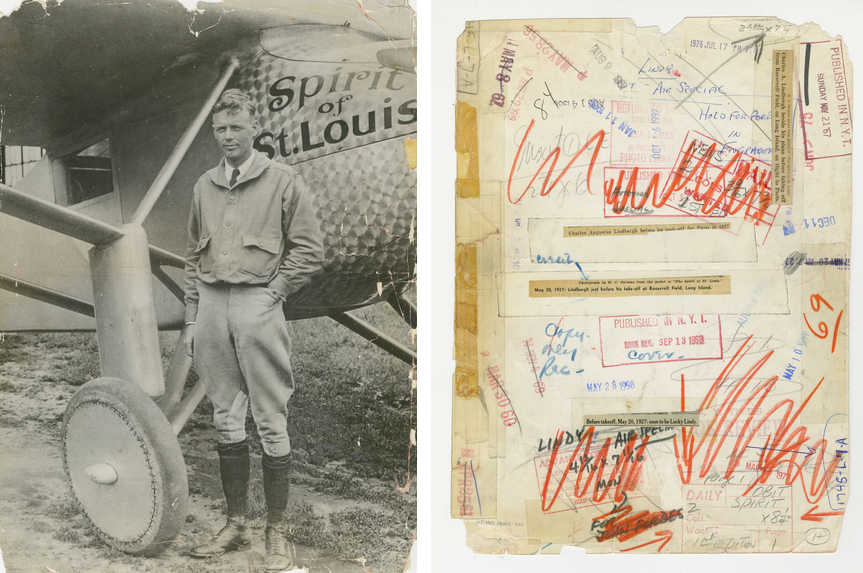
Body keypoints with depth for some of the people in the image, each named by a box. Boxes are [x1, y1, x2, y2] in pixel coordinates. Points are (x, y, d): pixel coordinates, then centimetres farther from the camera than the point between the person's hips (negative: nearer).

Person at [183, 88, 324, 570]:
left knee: (271, 423, -3)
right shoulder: (205, 186, 16)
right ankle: (236, 525, 22)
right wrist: (193, 316, 12)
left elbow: (310, 249, -2)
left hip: (257, 302, -5)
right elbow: (194, 255, 18)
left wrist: (272, 292, -9)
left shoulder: (283, 180, 1)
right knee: (226, 420, 10)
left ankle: (278, 533, 7)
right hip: (212, 304, 5)